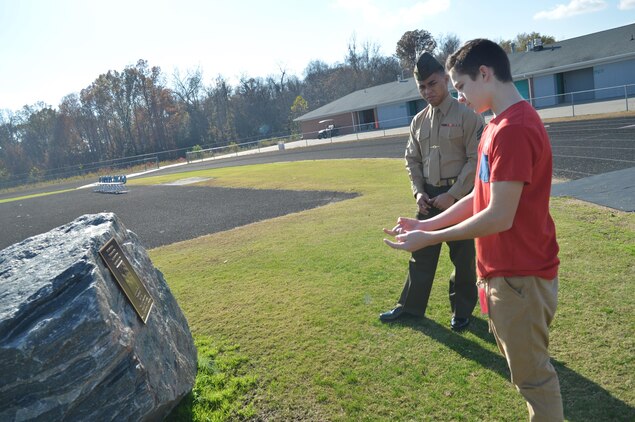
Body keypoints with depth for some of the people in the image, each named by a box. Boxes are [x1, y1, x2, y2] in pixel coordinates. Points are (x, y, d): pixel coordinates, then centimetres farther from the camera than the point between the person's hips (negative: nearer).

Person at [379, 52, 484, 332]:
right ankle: (410, 306, 28)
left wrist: (452, 195, -16)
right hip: (429, 197, 5)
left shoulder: (466, 116, -9)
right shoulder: (419, 121, 8)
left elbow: (476, 160, -12)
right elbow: (412, 160, 13)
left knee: (463, 257, 9)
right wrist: (418, 192, 0)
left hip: (459, 196, -5)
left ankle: (462, 310, 28)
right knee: (421, 254, 14)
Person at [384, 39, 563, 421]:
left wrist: (431, 239, -17)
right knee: (520, 361, 25)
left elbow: (500, 217, -26)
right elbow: (480, 198, 11)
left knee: (532, 374, 9)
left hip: (520, 274, -10)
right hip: (507, 268, 10)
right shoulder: (501, 125, 10)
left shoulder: (513, 130, -24)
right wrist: (427, 224, 5)